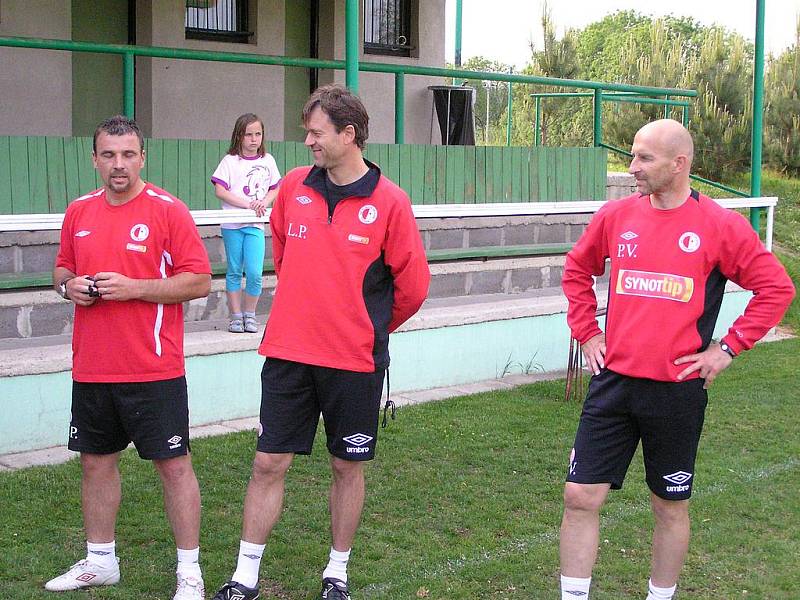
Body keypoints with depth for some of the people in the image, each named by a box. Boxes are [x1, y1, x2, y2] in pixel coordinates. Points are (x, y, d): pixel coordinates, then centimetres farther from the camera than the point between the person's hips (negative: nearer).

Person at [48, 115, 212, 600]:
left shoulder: (168, 210, -8)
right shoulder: (79, 212, 9)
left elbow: (200, 281, -11)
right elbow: (63, 269, 21)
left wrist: (133, 287, -19)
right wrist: (69, 286, -3)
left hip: (154, 370, -6)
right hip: (92, 369, 6)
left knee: (173, 463, 1)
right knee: (96, 461, 15)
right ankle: (100, 561, 31)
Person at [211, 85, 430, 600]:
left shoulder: (389, 202, -10)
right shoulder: (294, 187, 2)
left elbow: (412, 285, -2)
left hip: (356, 360, -3)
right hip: (288, 351, 3)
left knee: (349, 466, 11)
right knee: (269, 462, 5)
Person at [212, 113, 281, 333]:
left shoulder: (267, 160, 8)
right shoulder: (230, 161, -1)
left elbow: (275, 189, 14)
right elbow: (219, 190, -9)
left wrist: (263, 203, -7)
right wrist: (247, 204, -16)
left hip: (255, 225, 1)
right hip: (232, 225, -1)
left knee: (255, 272, -8)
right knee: (234, 271, 6)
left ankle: (250, 315, 10)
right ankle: (236, 316, 15)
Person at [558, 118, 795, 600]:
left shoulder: (721, 226, -7)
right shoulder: (617, 215, 3)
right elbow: (577, 270, 19)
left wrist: (727, 348, -6)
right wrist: (587, 331, 10)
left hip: (678, 390, -2)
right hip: (614, 381, 3)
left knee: (671, 506, 11)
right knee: (581, 496, 0)